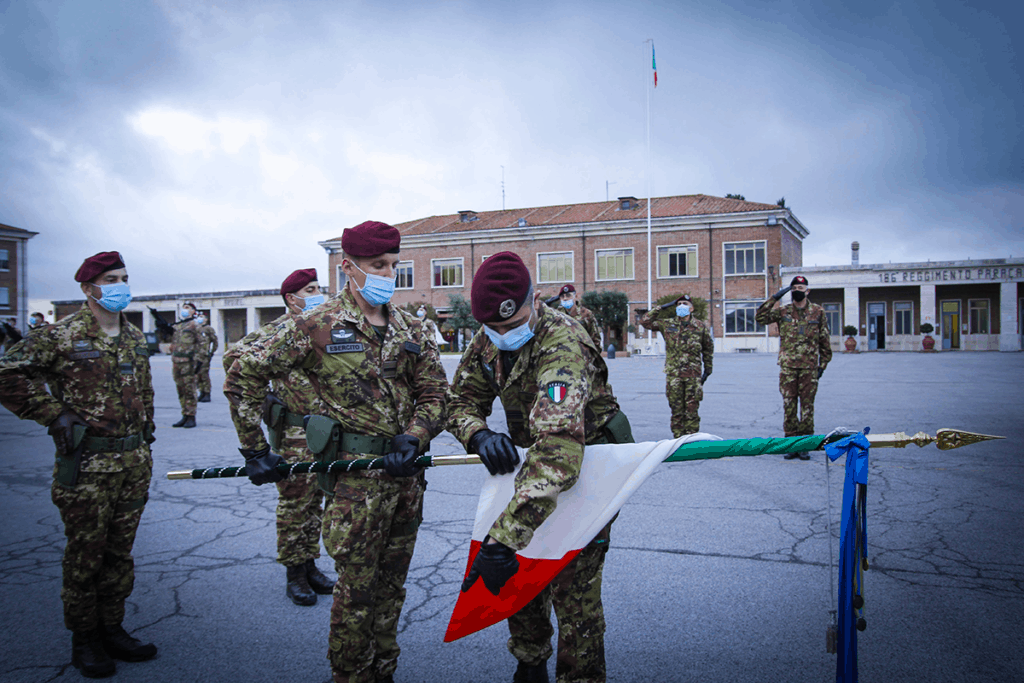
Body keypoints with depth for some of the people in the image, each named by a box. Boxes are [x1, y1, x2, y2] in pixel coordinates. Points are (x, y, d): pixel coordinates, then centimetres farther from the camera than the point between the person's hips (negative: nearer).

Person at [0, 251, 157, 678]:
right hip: (86, 466, -5)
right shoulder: (62, 336, -8)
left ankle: (112, 628, 28)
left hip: (134, 463, 6)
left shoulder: (135, 338, 11)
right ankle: (84, 638, 21)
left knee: (120, 552, 14)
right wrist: (54, 415, -12)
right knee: (85, 555, 6)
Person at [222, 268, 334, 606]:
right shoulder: (278, 331, -9)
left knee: (314, 502, 14)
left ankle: (309, 566, 26)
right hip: (294, 434, -7)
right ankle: (294, 574, 13)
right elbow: (235, 357, -14)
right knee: (293, 504, 2)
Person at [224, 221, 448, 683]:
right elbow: (244, 375, -5)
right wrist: (255, 450, -5)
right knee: (357, 590, 3)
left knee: (392, 584, 17)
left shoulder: (410, 328, 8)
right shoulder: (317, 326, -7)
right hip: (356, 477, -5)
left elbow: (434, 392, 8)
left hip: (407, 472, 5)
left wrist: (413, 438, -11)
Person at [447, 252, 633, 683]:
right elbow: (462, 399, -1)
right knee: (520, 571, 12)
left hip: (586, 467, -7)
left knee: (574, 587, -8)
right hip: (534, 464, 7)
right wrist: (478, 435, -27)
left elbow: (557, 448, -49)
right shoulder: (488, 341, -10)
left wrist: (502, 539, -56)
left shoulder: (562, 346, -36)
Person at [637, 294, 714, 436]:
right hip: (673, 374, 1)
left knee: (692, 409, -2)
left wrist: (708, 368, 14)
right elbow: (644, 321, 5)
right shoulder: (667, 324, 5)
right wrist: (661, 308, 3)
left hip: (693, 374, 0)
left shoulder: (701, 327, 5)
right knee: (677, 409, 2)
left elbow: (708, 349, 17)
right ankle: (678, 439, 10)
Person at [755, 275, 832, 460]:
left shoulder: (818, 312, 6)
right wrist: (774, 298, -9)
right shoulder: (783, 311, 6)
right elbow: (760, 318, -5)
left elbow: (824, 341, 10)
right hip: (787, 366, 1)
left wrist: (822, 365, 7)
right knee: (789, 405, 3)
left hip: (809, 367, 0)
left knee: (807, 405, 2)